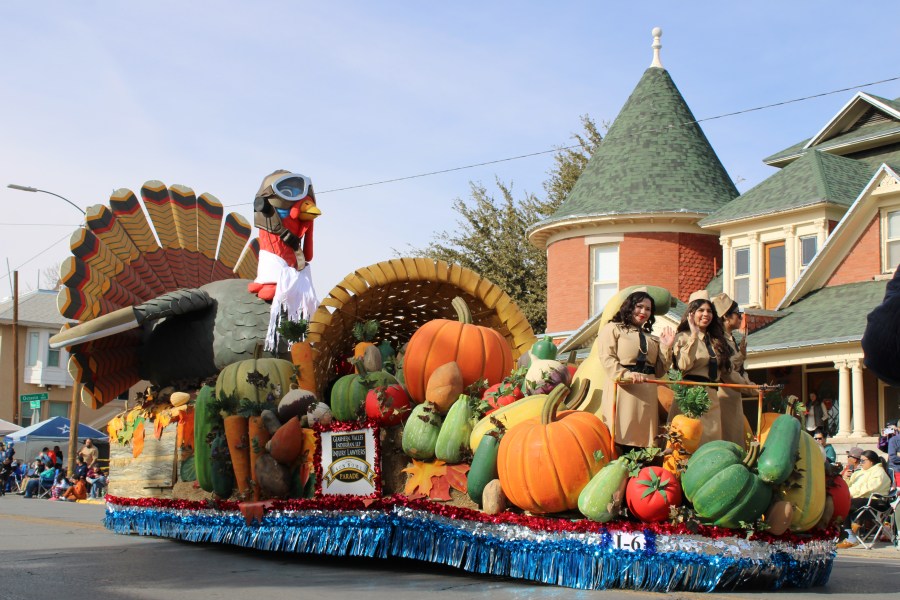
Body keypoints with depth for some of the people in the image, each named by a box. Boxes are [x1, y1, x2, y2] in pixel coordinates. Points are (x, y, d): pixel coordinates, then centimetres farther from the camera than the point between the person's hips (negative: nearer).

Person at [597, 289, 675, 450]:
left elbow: (659, 371, 22)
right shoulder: (612, 329, 8)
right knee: (621, 439, -11)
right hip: (623, 390, -6)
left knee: (643, 436, 0)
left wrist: (666, 348, 9)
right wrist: (627, 374, -23)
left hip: (647, 394, 6)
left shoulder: (652, 338, 26)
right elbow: (607, 358, -7)